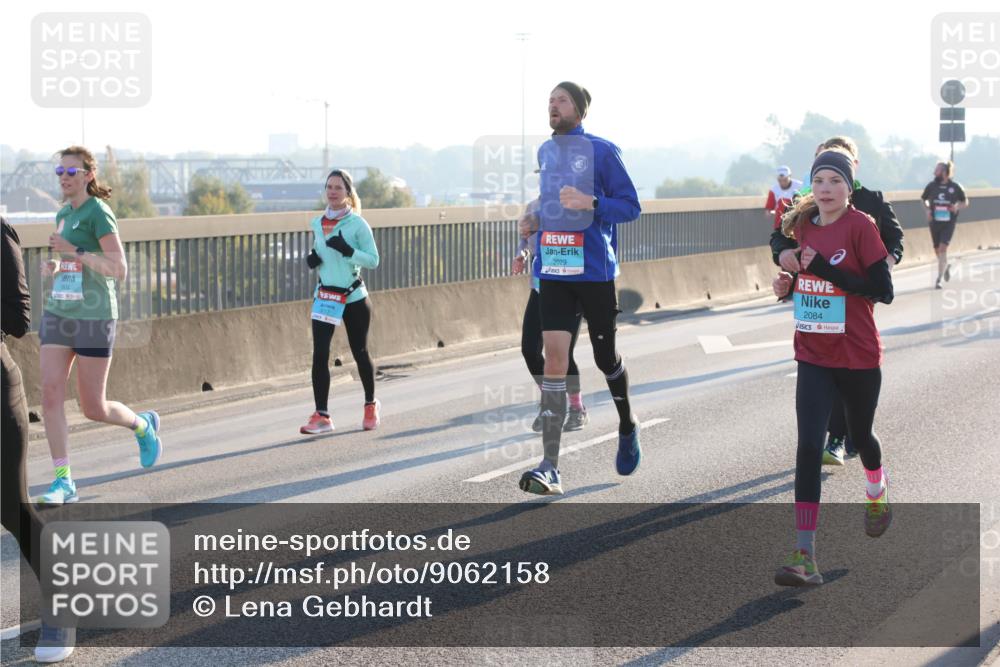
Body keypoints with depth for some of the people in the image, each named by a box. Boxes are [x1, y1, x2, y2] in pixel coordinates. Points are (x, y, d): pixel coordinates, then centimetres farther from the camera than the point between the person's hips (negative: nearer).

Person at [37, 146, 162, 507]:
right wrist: (52, 267, 5)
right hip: (57, 313, 7)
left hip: (94, 317, -7)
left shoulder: (98, 213, -10)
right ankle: (63, 481, -4)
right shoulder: (64, 214, 13)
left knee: (94, 409, 1)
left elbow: (119, 269, -17)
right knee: (50, 394, -8)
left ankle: (143, 425, 32)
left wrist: (72, 250, -23)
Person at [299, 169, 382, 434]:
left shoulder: (357, 223, -7)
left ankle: (371, 405, 32)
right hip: (324, 296, 3)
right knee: (320, 354, -10)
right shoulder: (317, 223, 7)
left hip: (354, 297, -3)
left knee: (359, 352, 10)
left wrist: (348, 251, -24)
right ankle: (322, 415, -9)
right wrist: (312, 259, 0)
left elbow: (373, 260, -9)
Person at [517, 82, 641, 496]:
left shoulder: (601, 150, -6)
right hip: (553, 270, 4)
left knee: (605, 356, 10)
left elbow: (630, 206, -8)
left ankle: (627, 428, 42)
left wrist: (589, 203, -24)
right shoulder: (544, 151, 11)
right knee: (554, 356, -9)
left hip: (594, 270, -4)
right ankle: (550, 467, -13)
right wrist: (534, 221, 7)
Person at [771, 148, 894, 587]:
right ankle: (804, 555, -14)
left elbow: (883, 291, -17)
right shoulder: (804, 225, 4)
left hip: (858, 357, -3)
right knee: (809, 446, -9)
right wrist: (788, 283, -4)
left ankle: (877, 492, 53)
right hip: (813, 356, 3)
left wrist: (825, 269, -24)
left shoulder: (860, 226, -13)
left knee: (859, 435, 17)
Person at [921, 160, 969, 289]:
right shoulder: (931, 185, -2)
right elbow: (923, 199, 15)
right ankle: (946, 266, 43)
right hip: (935, 222, 3)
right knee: (937, 250, 11)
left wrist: (957, 207, -12)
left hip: (949, 222, -3)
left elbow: (965, 202, 8)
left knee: (943, 248, -15)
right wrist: (928, 209, -3)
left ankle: (939, 279, -10)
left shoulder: (955, 187, -6)